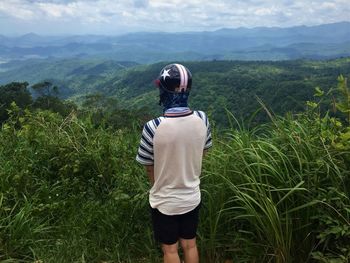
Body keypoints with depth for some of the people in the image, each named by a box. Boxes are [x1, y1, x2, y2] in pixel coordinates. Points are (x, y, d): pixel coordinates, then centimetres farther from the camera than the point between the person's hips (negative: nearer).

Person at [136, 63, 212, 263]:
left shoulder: (153, 128, -26)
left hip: (164, 202, -3)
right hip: (192, 197, 4)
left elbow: (149, 167, -12)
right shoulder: (202, 119, -14)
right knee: (190, 245, 25)